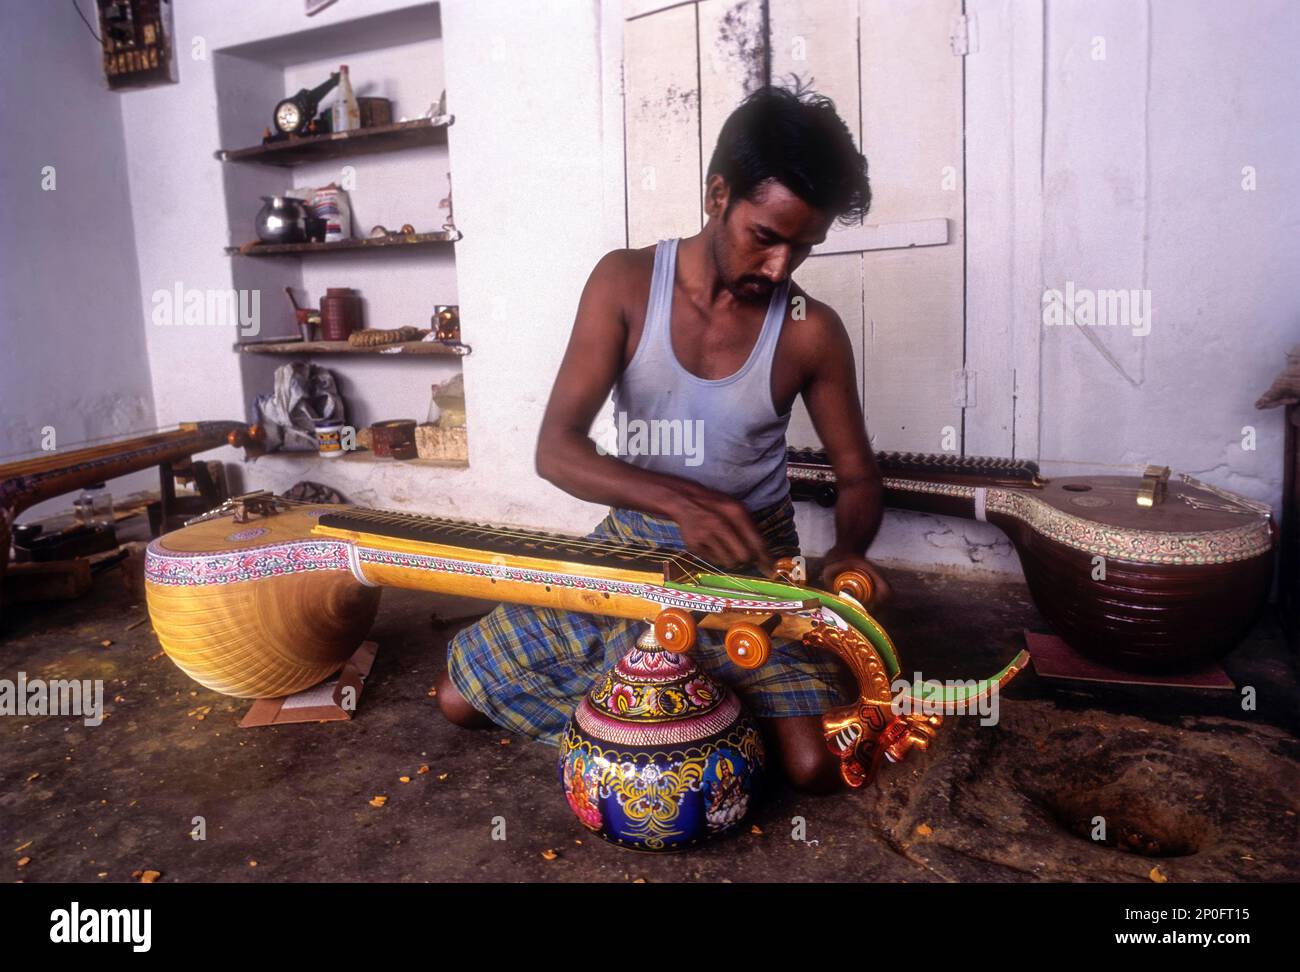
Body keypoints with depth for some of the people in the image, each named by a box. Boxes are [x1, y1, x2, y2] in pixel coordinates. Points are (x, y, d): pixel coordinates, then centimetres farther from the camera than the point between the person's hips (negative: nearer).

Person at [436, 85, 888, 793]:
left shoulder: (812, 332, -11)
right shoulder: (626, 282, -12)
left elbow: (857, 476, 0)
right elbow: (555, 448, -18)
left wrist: (848, 551, -24)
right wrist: (680, 500, -35)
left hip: (754, 567, -1)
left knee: (814, 765, -19)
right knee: (458, 697, 2)